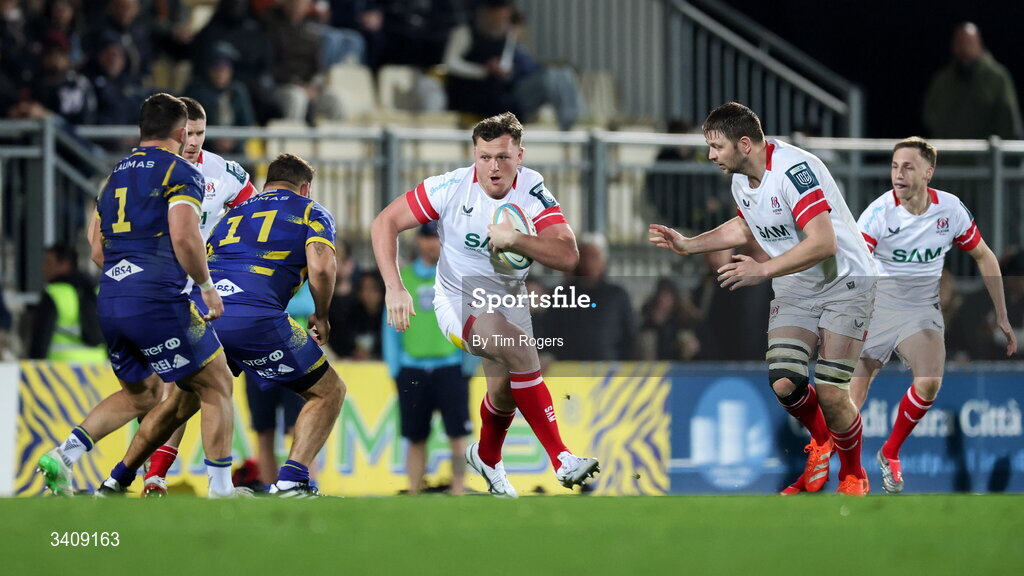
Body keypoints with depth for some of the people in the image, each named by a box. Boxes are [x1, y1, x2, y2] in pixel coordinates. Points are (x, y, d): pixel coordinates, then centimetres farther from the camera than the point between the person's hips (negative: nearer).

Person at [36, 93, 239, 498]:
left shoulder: (116, 175, 20)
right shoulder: (181, 172, -2)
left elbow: (97, 251, 22)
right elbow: (185, 237, -16)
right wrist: (207, 287, -4)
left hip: (109, 303, 7)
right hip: (158, 301, -7)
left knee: (140, 394, 24)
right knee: (216, 387, 6)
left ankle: (63, 457, 8)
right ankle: (221, 490, 0)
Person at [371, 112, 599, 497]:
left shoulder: (533, 191, -16)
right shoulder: (452, 188, -20)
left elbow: (568, 256, -25)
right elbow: (384, 224, -15)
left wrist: (515, 240, -40)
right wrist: (394, 287, -25)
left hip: (508, 302, 4)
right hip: (458, 302, -4)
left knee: (506, 391, 10)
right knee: (518, 347, -30)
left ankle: (487, 457, 47)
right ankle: (561, 459, -30)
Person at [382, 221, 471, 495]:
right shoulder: (403, 278, 10)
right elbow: (392, 325, 10)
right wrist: (395, 368, 2)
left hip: (450, 367, -2)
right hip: (412, 368, 2)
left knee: (457, 434, -8)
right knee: (415, 438, 4)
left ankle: (458, 491, -6)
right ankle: (413, 495, 7)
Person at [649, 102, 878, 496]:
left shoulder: (793, 170, -26)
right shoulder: (740, 181, 2)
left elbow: (823, 243, -33)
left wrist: (764, 270, -32)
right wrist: (688, 245, 20)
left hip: (843, 282, -7)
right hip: (795, 288, 7)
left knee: (831, 395, -13)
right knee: (784, 383, -12)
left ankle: (853, 476, 14)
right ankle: (821, 442, 20)